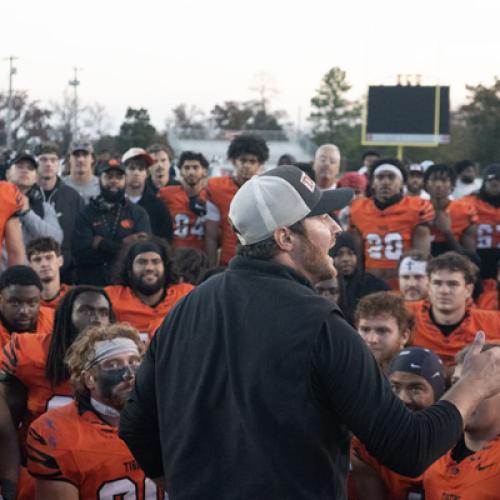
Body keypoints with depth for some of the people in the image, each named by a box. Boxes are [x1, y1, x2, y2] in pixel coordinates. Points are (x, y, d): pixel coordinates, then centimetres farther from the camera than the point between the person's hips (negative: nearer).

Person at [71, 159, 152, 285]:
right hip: (91, 286, 0)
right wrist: (123, 243, -8)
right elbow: (81, 251, -7)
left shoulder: (138, 214, 9)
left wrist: (102, 244, -7)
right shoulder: (86, 214, 7)